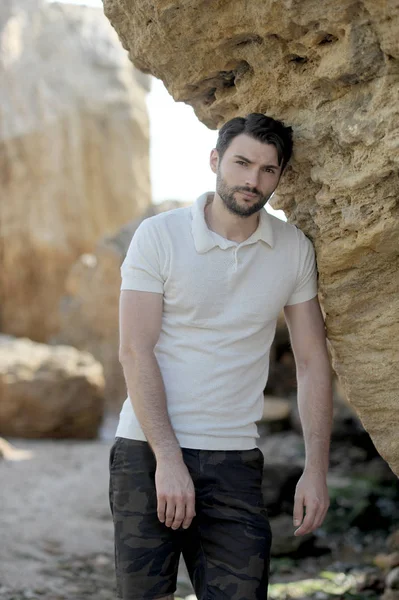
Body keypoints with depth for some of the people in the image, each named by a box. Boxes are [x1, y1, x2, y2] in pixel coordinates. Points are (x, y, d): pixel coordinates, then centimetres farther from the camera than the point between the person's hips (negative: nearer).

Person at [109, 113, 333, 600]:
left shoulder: (294, 250, 5)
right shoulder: (159, 236, -4)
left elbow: (311, 361, 8)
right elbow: (135, 352, -9)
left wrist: (316, 469, 0)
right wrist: (168, 459, -16)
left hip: (234, 460, 2)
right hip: (148, 452, -2)